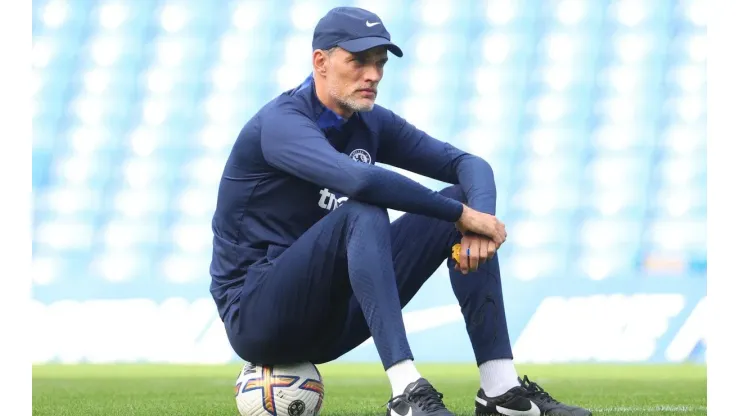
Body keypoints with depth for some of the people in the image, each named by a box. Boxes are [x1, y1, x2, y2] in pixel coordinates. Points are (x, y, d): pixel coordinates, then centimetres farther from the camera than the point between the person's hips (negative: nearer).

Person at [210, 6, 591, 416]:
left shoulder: (371, 124, 7)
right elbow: (358, 179, -36)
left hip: (332, 317, 8)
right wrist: (462, 214, -30)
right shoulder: (282, 121, -18)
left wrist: (481, 219, -20)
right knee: (364, 211, -32)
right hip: (254, 317, -8)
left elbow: (467, 164, 2)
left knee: (463, 200, -2)